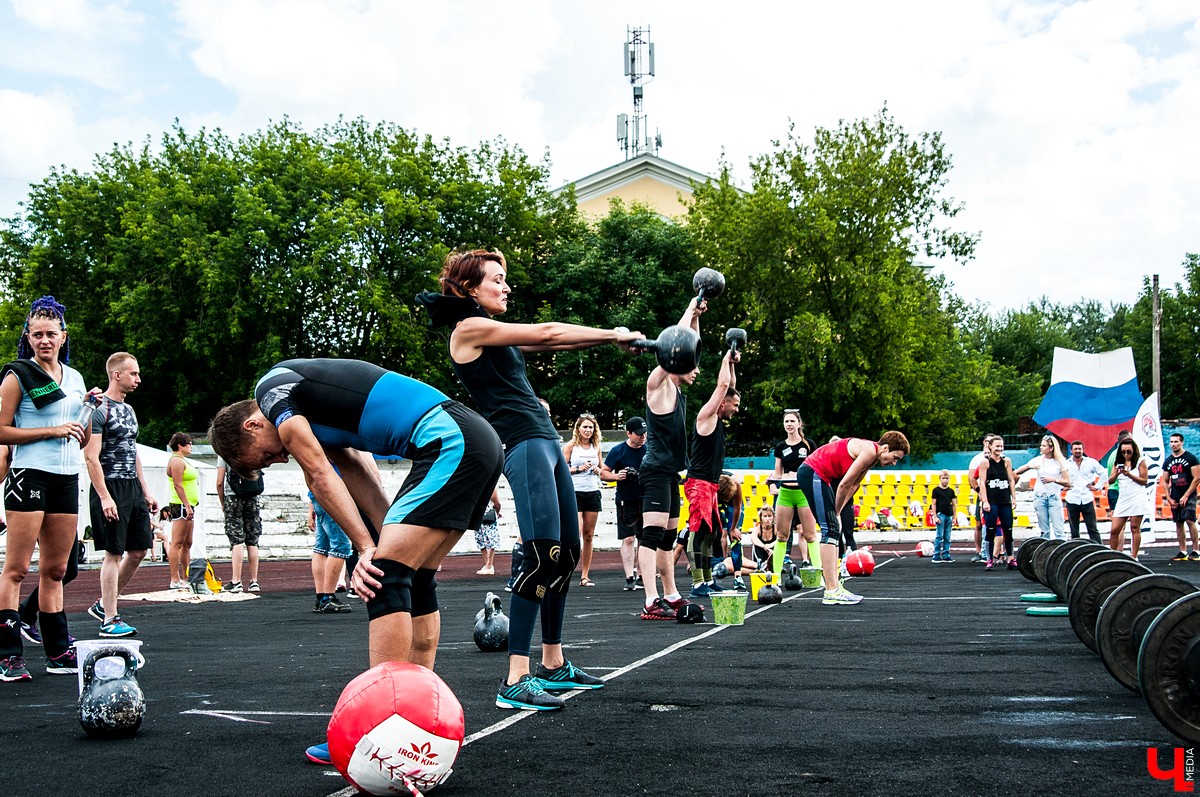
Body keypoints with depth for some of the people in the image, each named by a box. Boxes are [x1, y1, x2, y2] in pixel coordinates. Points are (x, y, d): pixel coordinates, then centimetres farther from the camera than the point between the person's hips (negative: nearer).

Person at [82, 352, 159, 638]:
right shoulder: (99, 409, -10)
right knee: (114, 553, -5)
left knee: (139, 550, 8)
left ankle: (103, 604, 21)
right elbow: (91, 457, -15)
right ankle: (110, 620, 2)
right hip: (111, 488, -9)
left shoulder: (128, 410, 17)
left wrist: (146, 492, 18)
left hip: (133, 488, 9)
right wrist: (104, 497, -21)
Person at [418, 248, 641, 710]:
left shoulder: (492, 334, 22)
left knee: (567, 554, 12)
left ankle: (554, 666, 20)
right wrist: (616, 335, 1)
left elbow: (552, 343, 19)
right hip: (523, 444, -10)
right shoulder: (469, 329, -5)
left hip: (547, 442, 10)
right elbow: (548, 333, -6)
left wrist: (613, 339, 8)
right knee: (544, 557, -17)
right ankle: (515, 682, -18)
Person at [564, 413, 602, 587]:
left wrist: (598, 471, 2)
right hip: (575, 492, -4)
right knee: (576, 533, -16)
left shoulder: (596, 447, 14)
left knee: (589, 535, 4)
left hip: (593, 493, 4)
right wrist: (578, 469, -16)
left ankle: (585, 576, 8)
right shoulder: (571, 446, 1)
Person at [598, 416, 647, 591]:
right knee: (628, 539, -10)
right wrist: (617, 476, -21)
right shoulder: (618, 451, -6)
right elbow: (603, 472, -2)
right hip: (626, 500, -4)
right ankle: (629, 578, -10)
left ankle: (638, 574, 23)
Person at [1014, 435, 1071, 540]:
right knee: (1044, 530, 6)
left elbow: (1068, 482, -3)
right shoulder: (1038, 460, 5)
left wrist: (1054, 479, -15)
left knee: (1059, 530, -8)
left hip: (1054, 497, -2)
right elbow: (1016, 472, 12)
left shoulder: (1060, 462, 0)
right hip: (1040, 497, 2)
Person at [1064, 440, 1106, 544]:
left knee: (1093, 529, -2)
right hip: (1072, 500, 1)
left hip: (1087, 500, -1)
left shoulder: (1091, 462, 3)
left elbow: (1103, 474, 12)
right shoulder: (1066, 464, 4)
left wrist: (1096, 486, 4)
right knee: (1074, 530, 7)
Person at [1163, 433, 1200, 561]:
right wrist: (1169, 498, 4)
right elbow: (1165, 481, 15)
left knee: (1190, 520, -15)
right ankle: (1183, 551, 9)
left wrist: (1186, 496, -13)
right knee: (1178, 524, 5)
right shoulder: (1168, 462, 11)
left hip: (1188, 496, -5)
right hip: (1175, 498, 5)